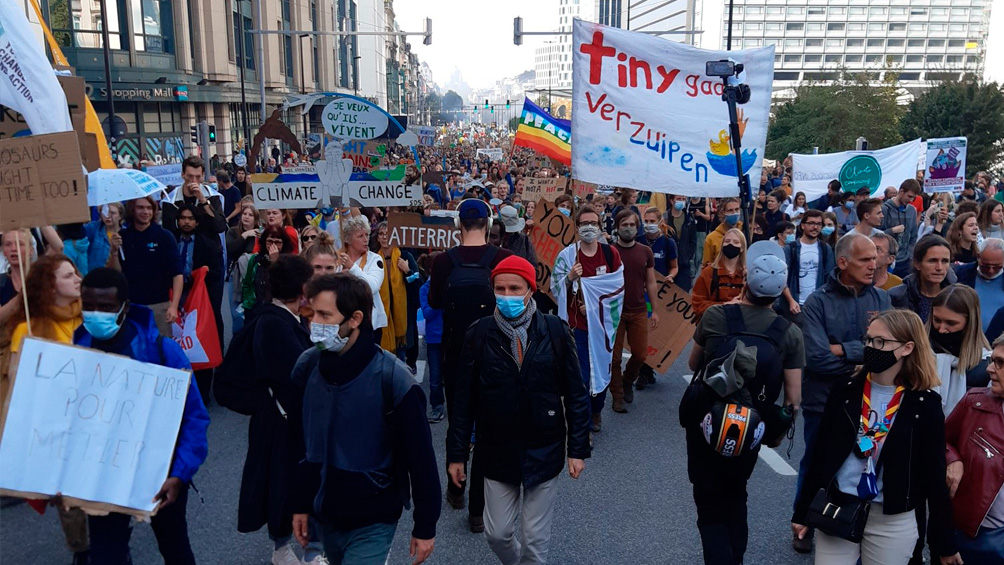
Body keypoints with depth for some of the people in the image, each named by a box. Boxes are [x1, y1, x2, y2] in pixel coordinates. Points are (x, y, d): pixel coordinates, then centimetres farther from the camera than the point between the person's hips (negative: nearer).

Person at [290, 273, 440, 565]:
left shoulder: (392, 378, -21)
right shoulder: (306, 365, -6)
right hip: (324, 515, 5)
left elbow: (420, 458, -14)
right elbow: (299, 442, 6)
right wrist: (300, 504, 9)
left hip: (372, 522, -5)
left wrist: (425, 527, -9)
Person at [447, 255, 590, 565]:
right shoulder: (479, 333, -7)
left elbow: (575, 394, -3)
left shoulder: (555, 330, -9)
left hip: (544, 452, -1)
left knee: (536, 538, 10)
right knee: (497, 533, 13)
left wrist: (578, 448, -4)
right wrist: (456, 453, -1)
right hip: (497, 452, 1)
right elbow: (464, 399, -3)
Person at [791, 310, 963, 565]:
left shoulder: (924, 404, -7)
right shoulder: (845, 390, -2)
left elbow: (934, 473, -2)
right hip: (836, 511, 2)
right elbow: (819, 454, 2)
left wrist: (944, 541, 2)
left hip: (893, 522, -1)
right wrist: (802, 512, 3)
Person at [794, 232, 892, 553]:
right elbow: (816, 357, -21)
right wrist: (864, 357, -14)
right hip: (823, 401, -2)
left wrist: (842, 350, -17)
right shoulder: (817, 302, -12)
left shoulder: (881, 299, 0)